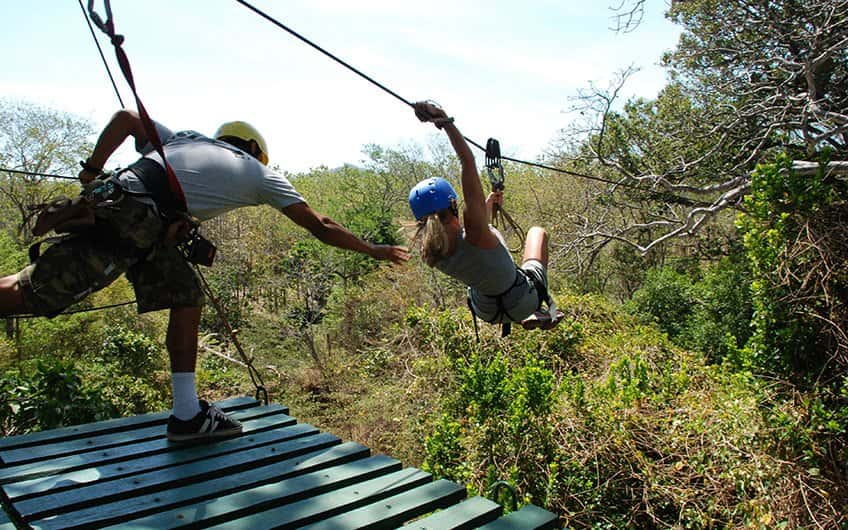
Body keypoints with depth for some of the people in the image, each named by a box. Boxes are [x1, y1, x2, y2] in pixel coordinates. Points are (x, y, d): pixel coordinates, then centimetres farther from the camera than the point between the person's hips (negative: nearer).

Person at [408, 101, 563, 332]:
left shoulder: (431, 253, -19)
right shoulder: (474, 232, -37)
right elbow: (468, 161, -43)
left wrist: (488, 204, 16)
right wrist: (446, 122, -38)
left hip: (486, 312, 4)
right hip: (525, 302, -4)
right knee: (537, 231, 23)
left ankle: (526, 318, 42)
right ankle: (546, 307, 32)